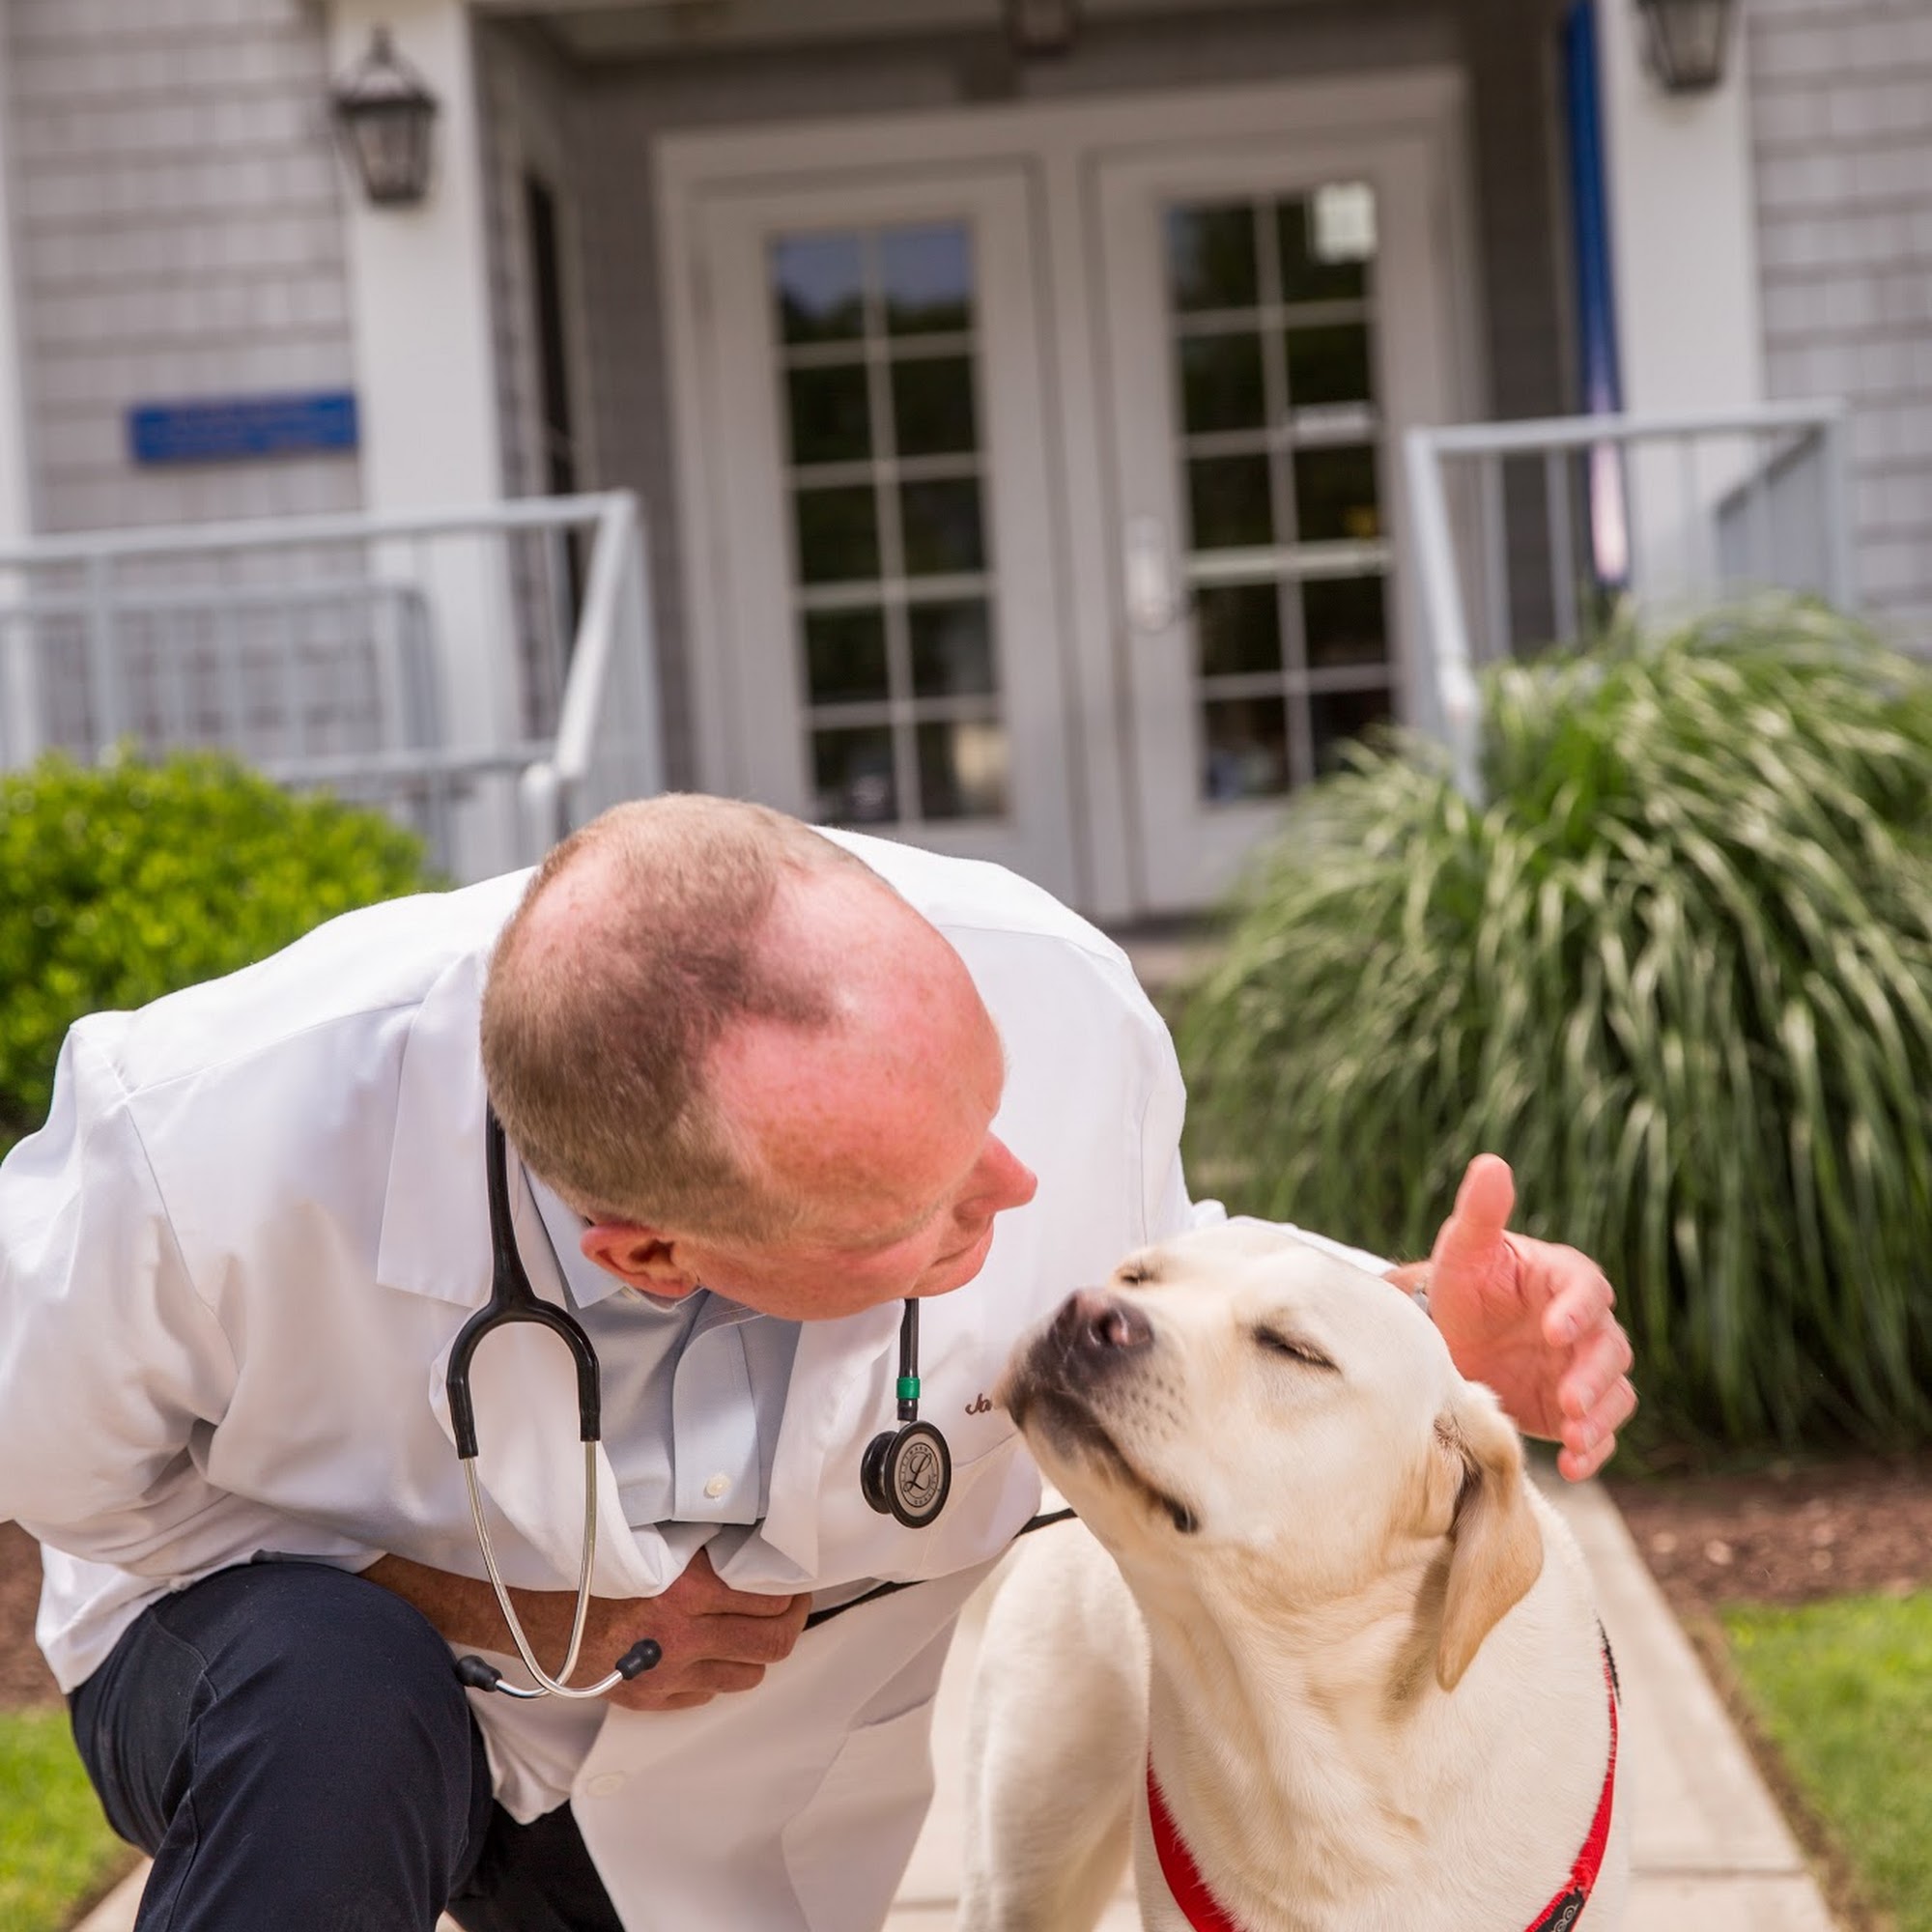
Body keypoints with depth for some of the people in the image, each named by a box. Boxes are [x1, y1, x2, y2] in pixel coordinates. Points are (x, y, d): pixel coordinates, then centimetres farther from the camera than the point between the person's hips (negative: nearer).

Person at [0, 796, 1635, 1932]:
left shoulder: (1054, 1002, -31)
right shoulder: (212, 1139, -38)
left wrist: (1422, 1331, -26)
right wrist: (497, 1614, -25)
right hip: (304, 1665, -3)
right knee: (334, 1712, -37)